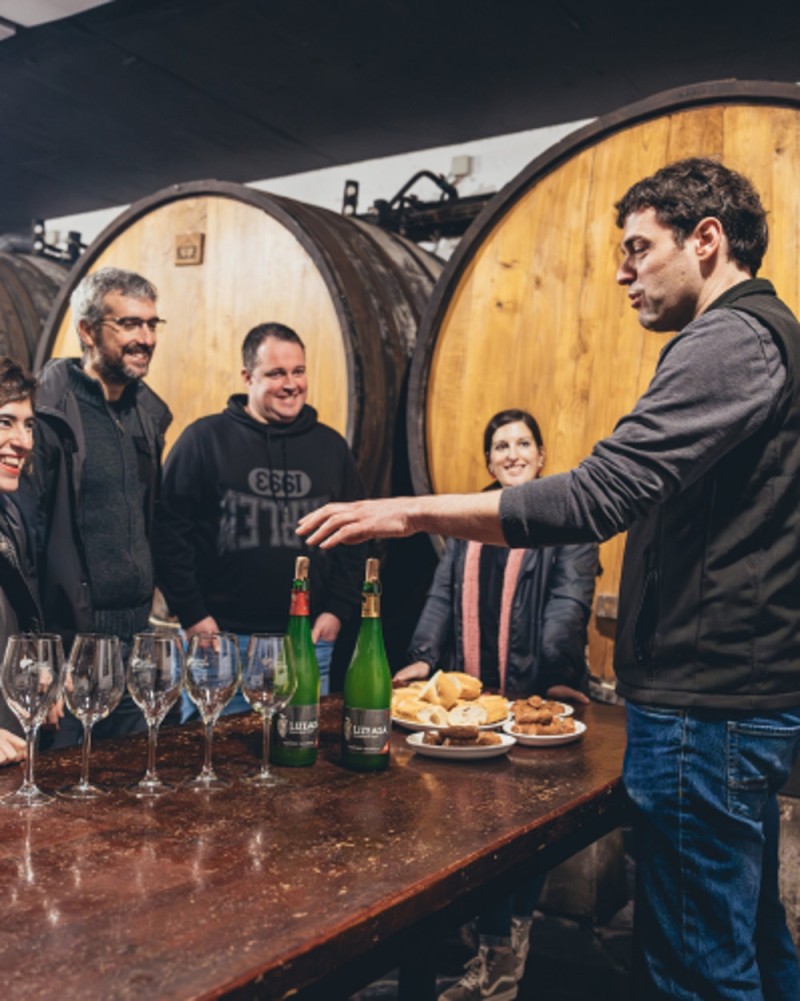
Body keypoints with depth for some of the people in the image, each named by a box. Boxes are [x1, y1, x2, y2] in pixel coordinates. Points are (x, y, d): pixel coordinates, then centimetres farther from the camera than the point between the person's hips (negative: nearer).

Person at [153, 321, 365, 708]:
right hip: (219, 639, -3)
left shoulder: (331, 446, 10)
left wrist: (337, 610, 6)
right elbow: (167, 528, -3)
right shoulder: (205, 438, -1)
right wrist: (191, 615, -8)